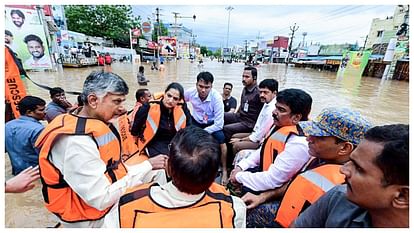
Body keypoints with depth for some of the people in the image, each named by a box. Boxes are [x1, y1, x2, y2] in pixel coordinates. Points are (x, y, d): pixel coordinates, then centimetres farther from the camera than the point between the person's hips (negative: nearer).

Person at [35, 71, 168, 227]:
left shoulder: (100, 125, -2)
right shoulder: (76, 141, -29)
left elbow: (113, 169, 2)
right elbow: (101, 199, -28)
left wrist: (151, 172, -7)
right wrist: (147, 166, -25)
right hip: (90, 220, -7)